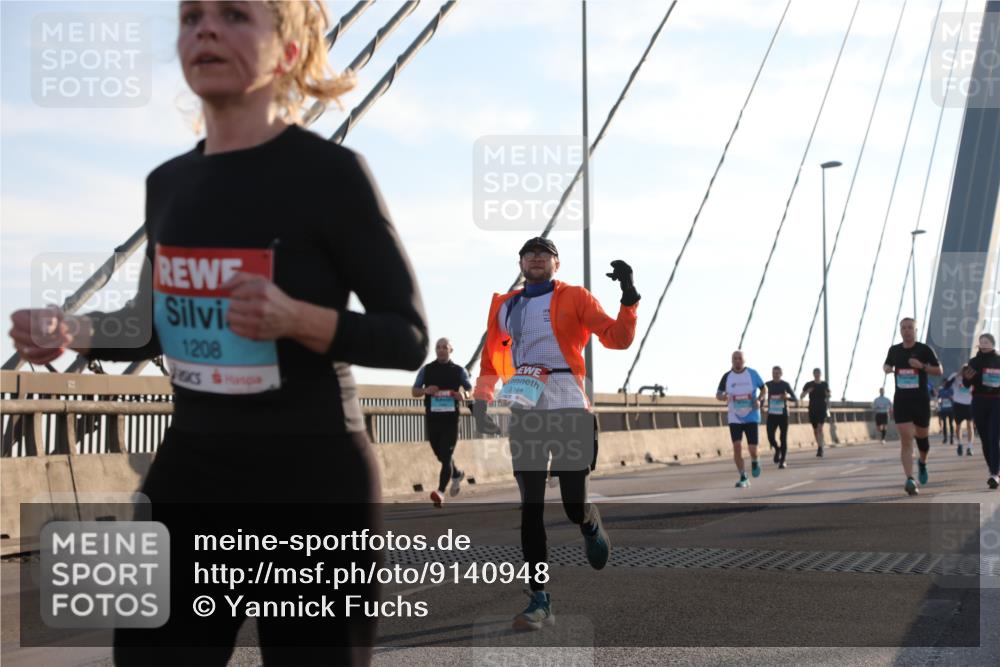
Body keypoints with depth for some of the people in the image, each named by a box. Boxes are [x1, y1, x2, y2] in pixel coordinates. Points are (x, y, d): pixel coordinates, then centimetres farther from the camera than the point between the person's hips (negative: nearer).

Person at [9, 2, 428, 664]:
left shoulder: (329, 172, -11)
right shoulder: (168, 182, 8)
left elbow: (409, 337, -9)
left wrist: (296, 318, -26)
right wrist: (71, 331, 1)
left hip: (313, 487, -5)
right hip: (189, 477, 6)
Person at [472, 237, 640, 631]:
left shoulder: (575, 298, 5)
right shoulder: (503, 306, 16)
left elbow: (617, 338, -3)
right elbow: (491, 360, 21)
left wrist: (629, 296, -17)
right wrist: (481, 403, 8)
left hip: (568, 407, -3)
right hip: (524, 411, 3)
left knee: (574, 505, -5)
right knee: (530, 506, -1)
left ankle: (591, 527, 34)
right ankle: (539, 601, 3)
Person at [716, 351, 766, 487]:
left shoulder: (752, 374, -3)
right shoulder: (727, 376, 0)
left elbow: (764, 388, 8)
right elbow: (718, 394, 6)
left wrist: (759, 399, -11)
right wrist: (722, 396, -18)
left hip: (751, 416, -1)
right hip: (734, 418, 1)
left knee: (752, 448, -5)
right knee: (737, 446, -10)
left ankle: (754, 462, 32)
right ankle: (743, 478, 1)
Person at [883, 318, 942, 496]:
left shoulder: (924, 349, -3)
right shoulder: (894, 350, 6)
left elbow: (938, 370, -1)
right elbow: (887, 365, 22)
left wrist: (922, 366, -18)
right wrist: (887, 369, -1)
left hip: (921, 400, -1)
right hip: (901, 400, 1)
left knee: (922, 436, 14)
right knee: (906, 440, -10)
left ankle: (922, 463, 46)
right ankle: (910, 480, -17)